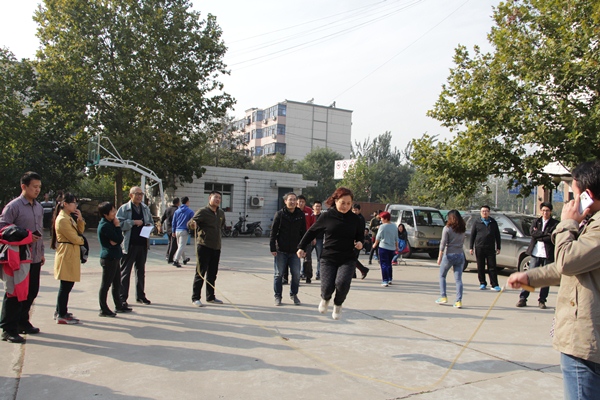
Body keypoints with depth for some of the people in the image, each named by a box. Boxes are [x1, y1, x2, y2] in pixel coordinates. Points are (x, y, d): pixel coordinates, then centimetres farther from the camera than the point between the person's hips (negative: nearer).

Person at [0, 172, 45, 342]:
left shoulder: (39, 207, 13)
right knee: (14, 294, -1)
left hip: (35, 258, 7)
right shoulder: (14, 206, -10)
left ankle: (22, 322, 29)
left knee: (31, 292, 14)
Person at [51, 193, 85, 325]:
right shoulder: (62, 219, -16)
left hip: (71, 254, 10)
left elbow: (80, 231, 13)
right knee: (66, 286, -4)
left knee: (67, 285, 14)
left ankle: (60, 312, 23)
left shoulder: (69, 217, 15)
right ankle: (61, 316, 3)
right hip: (66, 255, -10)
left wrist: (80, 219, -1)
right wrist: (81, 240, 3)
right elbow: (75, 239, -18)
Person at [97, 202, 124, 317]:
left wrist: (115, 241, -16)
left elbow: (117, 239, 6)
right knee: (105, 285, 0)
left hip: (114, 257, 10)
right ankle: (103, 310, 8)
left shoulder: (109, 223, 12)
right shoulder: (105, 225, -18)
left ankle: (118, 306, 26)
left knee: (117, 284, 16)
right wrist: (117, 226, -10)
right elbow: (119, 239, -19)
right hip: (109, 258, -10)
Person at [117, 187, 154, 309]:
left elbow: (151, 222, 22)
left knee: (141, 271, 13)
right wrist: (133, 222, -18)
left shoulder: (145, 208, 13)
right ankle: (122, 298, 4)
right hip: (129, 245, -5)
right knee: (125, 272, -1)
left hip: (142, 244, 5)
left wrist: (149, 226, 1)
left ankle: (140, 296, 24)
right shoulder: (124, 208, -3)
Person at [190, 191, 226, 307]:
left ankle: (210, 297, 25)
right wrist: (192, 223, -38)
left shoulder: (221, 213, 12)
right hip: (204, 246, -6)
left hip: (216, 247, 7)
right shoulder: (203, 212, -8)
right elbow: (191, 222, -18)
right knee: (200, 272, -2)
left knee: (212, 273, 13)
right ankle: (195, 298, 7)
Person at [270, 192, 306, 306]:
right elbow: (273, 232, -4)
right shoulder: (279, 214, -5)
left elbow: (303, 232, 7)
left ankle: (293, 294, 25)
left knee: (296, 274, 5)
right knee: (279, 274, 6)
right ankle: (278, 296, 20)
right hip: (281, 250, -2)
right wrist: (273, 248, -8)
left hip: (295, 250, 2)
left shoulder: (301, 215, 2)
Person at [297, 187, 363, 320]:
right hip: (328, 258, 0)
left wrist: (360, 243, -5)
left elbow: (361, 235, 18)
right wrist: (301, 247, 8)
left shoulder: (355, 219, 3)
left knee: (342, 282, -23)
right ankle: (325, 299, 30)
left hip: (348, 259, 1)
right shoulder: (327, 216, -2)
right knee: (327, 287, -11)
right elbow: (312, 231, 8)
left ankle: (338, 304, 12)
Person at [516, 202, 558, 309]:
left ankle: (542, 300, 13)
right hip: (535, 253, 2)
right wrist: (545, 233, -11)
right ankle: (522, 298, 4)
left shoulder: (555, 224, 2)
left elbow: (553, 238, -13)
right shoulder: (537, 222, 13)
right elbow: (532, 232, -6)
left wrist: (538, 235, -9)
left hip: (548, 255, -2)